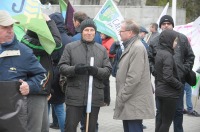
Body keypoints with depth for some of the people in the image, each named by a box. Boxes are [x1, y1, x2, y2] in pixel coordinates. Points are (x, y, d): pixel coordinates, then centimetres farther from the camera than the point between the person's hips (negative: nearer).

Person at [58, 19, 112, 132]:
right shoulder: (70, 47, 5)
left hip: (95, 96, 2)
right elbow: (62, 67, 0)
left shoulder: (102, 49, 10)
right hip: (74, 95, -2)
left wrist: (97, 71, -15)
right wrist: (74, 69, -20)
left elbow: (108, 70, 7)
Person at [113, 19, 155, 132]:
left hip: (135, 104, -10)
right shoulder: (130, 47, 17)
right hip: (129, 102, 10)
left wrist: (121, 98, -17)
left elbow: (134, 78, -21)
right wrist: (121, 98, 16)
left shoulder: (137, 48, -15)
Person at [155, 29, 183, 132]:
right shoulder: (167, 55, -20)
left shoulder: (159, 53, 7)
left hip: (160, 91, 8)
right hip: (169, 93, -8)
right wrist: (180, 85, -11)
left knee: (161, 120, 16)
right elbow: (168, 77, -25)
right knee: (167, 122, 0)